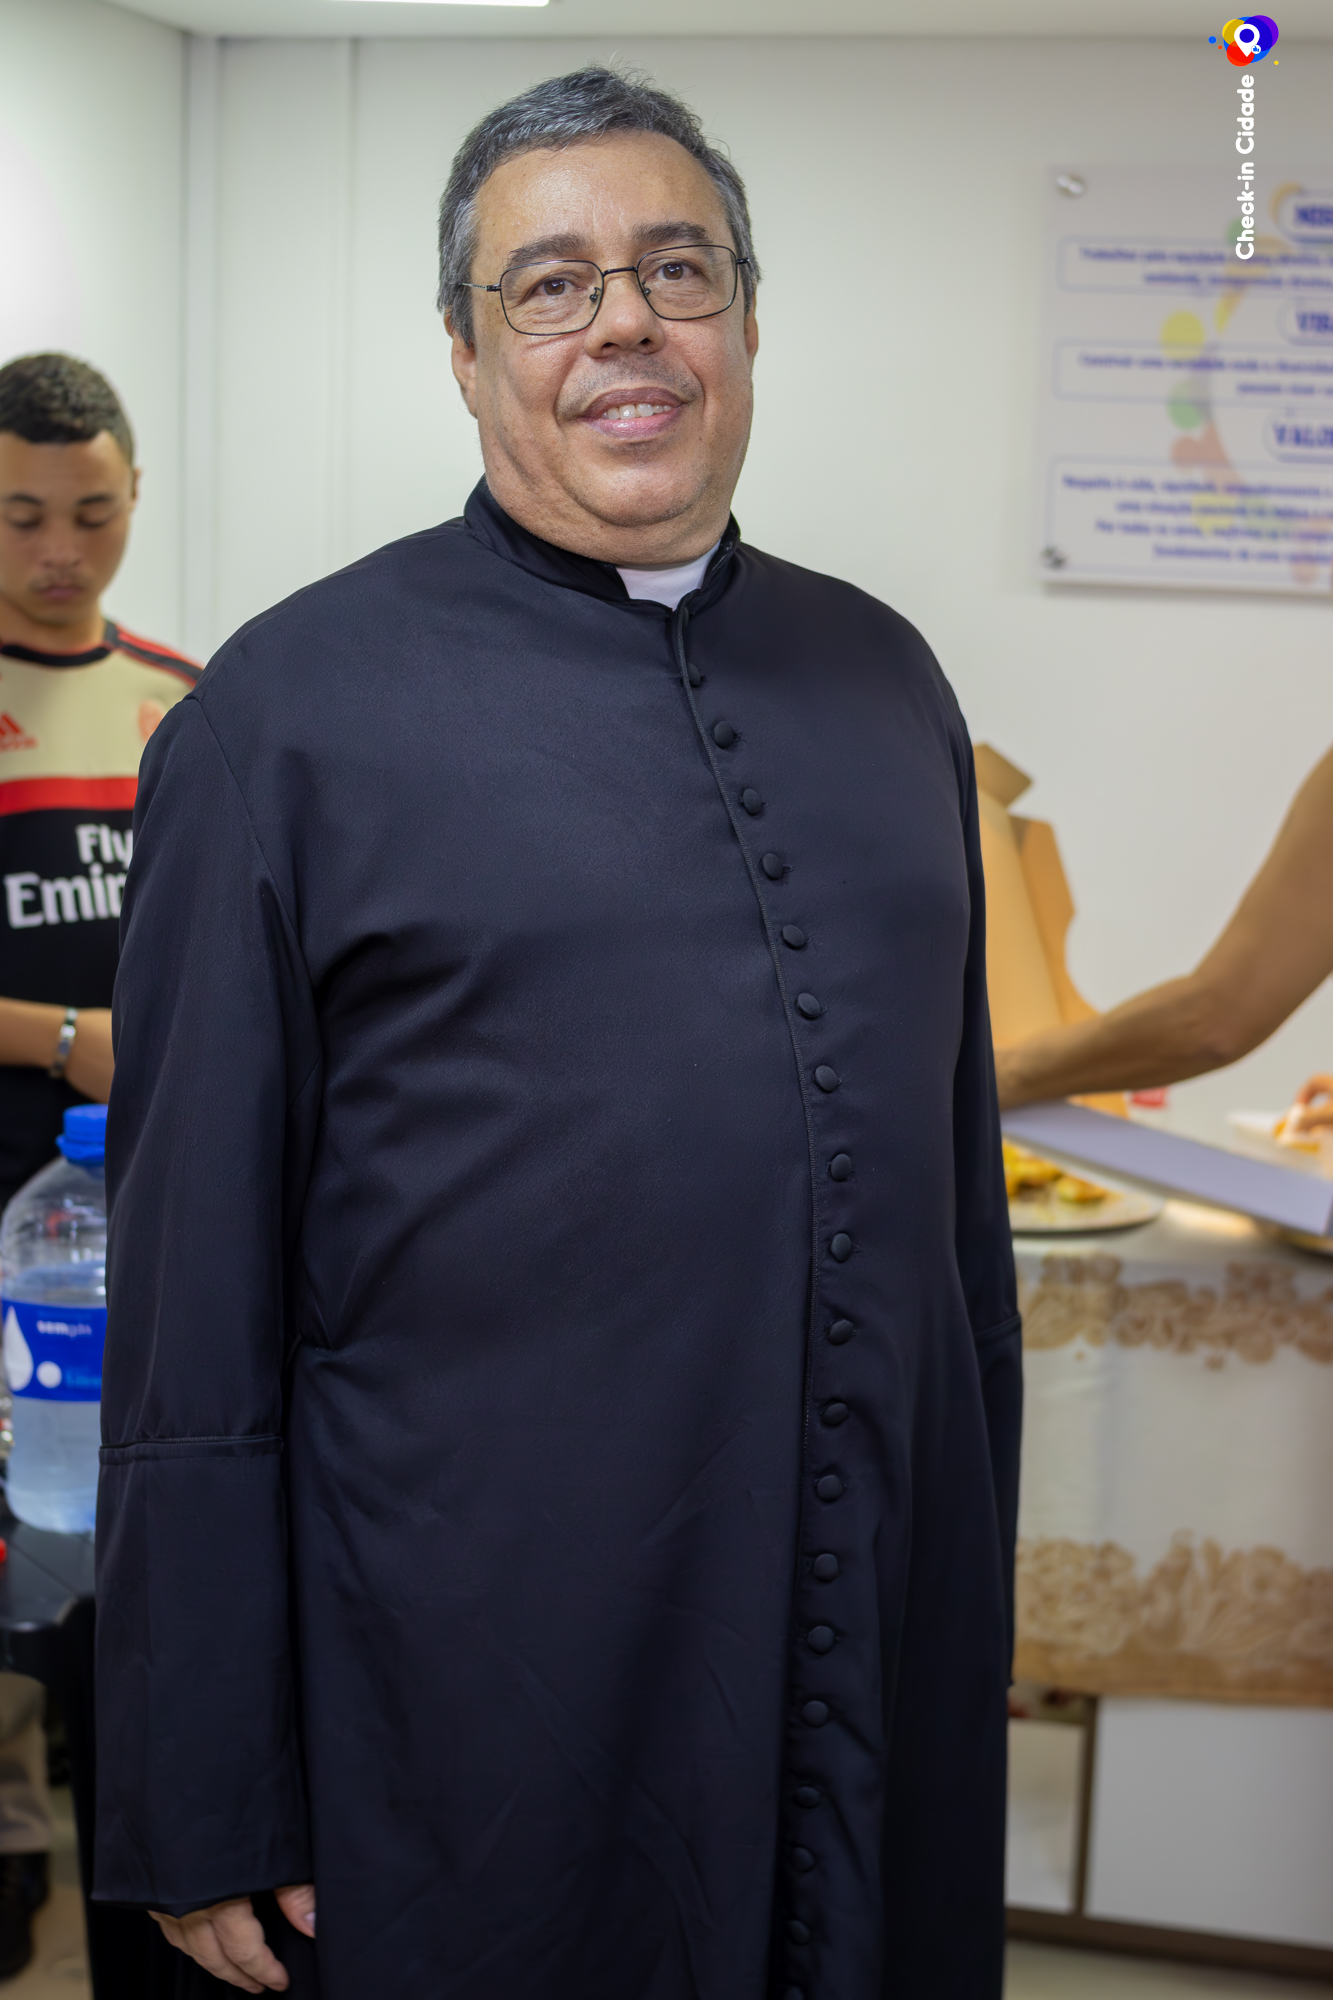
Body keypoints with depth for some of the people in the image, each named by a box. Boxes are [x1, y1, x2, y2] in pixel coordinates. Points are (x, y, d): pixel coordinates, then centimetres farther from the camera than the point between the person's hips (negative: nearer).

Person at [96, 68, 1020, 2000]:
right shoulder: (292, 707, -6)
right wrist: (204, 1818, -8)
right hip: (481, 1721, -4)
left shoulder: (883, 677, 9)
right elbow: (193, 1304, -7)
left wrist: (979, 1600, 14)